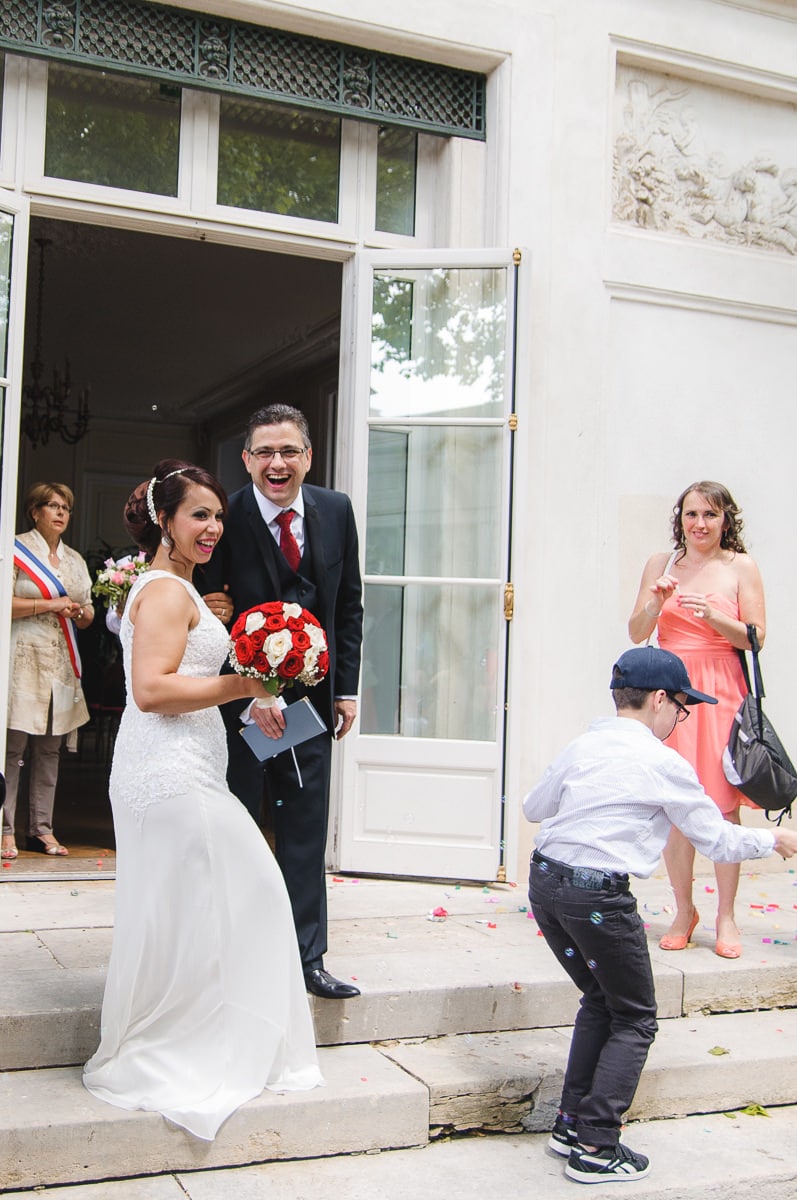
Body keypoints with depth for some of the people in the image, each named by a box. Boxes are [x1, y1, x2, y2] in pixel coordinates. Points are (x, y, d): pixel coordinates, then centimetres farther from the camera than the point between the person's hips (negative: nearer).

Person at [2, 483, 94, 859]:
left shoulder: (75, 560, 19)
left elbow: (85, 617, 22)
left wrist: (83, 612, 0)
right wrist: (49, 605, -12)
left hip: (61, 662, 6)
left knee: (50, 749, 5)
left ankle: (41, 829, 9)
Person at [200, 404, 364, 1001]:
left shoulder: (336, 510, 1)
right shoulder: (225, 517, -12)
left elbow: (349, 606, 7)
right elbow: (216, 616, -14)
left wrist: (347, 687, 5)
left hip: (311, 695, 4)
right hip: (239, 698, -3)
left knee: (307, 829, 10)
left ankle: (307, 957, 20)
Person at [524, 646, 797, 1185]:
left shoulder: (582, 746, 8)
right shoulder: (664, 764, -8)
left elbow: (534, 807, 20)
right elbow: (718, 841, 0)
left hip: (545, 882, 7)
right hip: (601, 895, -7)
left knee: (600, 1000, 24)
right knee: (635, 1019, 10)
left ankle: (571, 1124, 26)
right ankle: (596, 1148, 6)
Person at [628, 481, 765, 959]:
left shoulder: (740, 567, 4)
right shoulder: (661, 565, 11)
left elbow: (756, 637, -1)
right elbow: (637, 633, 8)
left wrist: (712, 616, -15)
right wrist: (656, 603, -11)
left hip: (721, 691, -2)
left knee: (723, 804, -3)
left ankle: (726, 917, 8)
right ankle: (684, 911, 15)